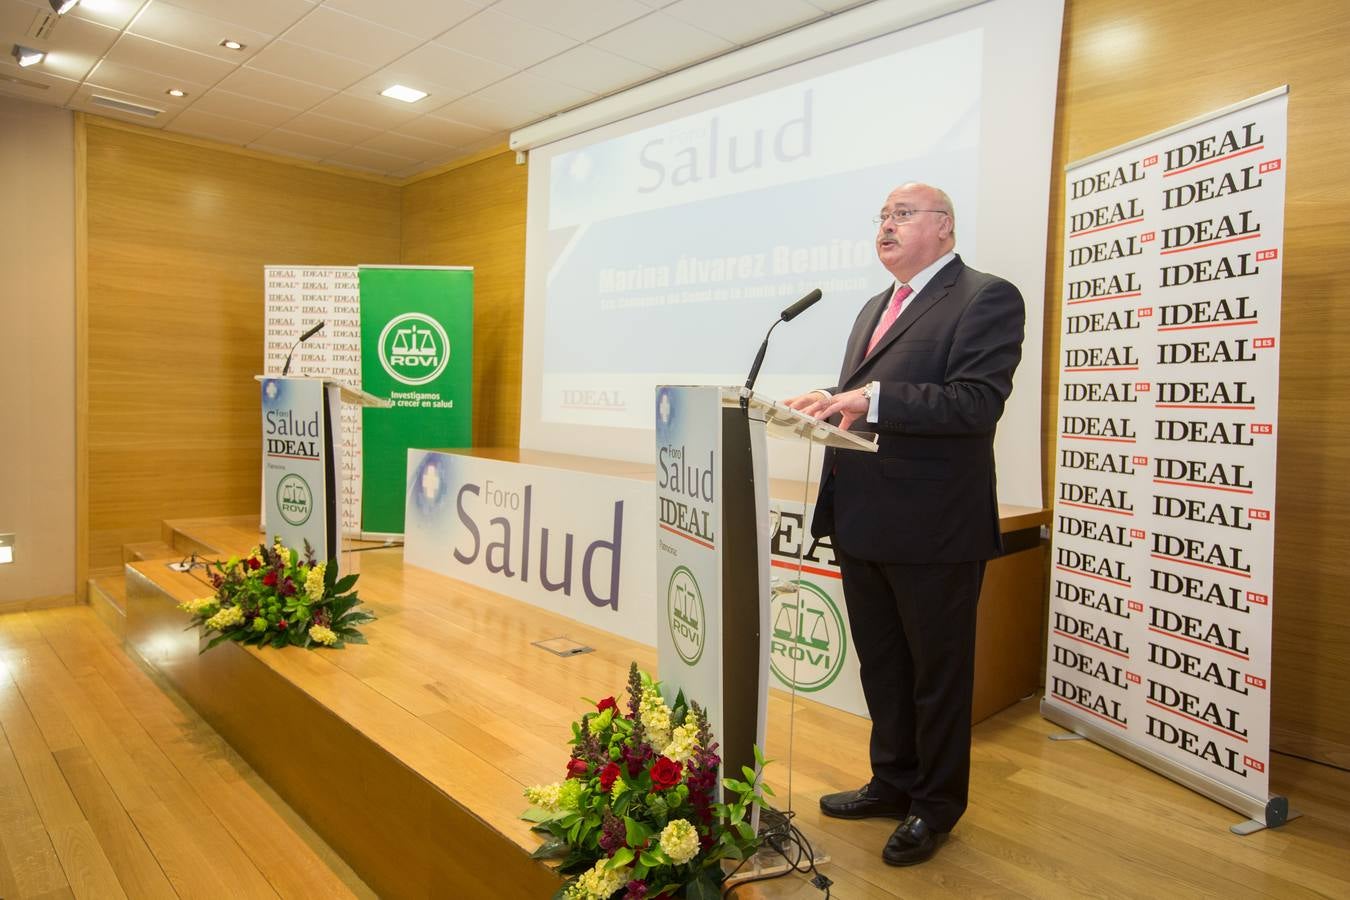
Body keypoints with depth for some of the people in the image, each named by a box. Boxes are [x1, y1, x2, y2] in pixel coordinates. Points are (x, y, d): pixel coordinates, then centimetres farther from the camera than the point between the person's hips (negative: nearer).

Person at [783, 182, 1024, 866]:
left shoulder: (986, 298, -8)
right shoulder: (876, 308, 18)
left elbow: (977, 402, -21)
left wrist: (870, 399, -28)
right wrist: (832, 404, 0)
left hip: (933, 528, -8)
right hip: (863, 521, 8)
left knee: (938, 672, 10)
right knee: (881, 665, 20)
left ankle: (936, 804, 30)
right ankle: (893, 781, 39)